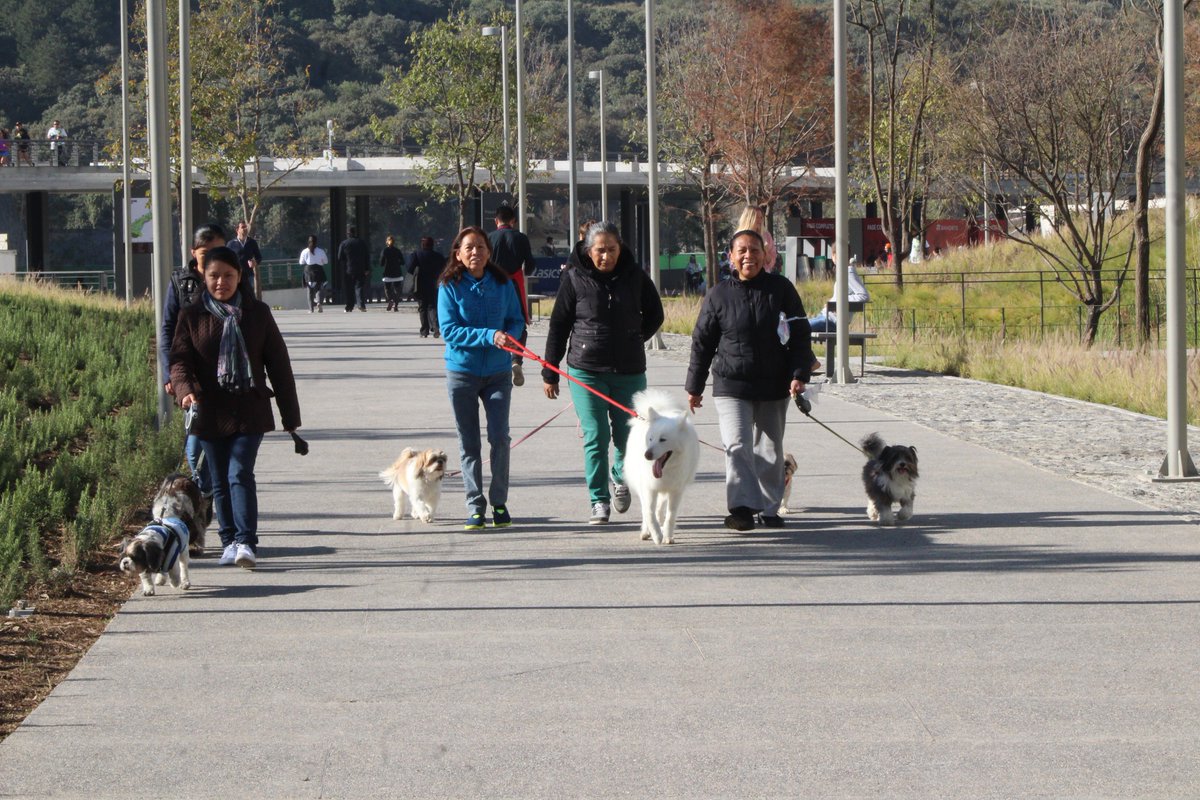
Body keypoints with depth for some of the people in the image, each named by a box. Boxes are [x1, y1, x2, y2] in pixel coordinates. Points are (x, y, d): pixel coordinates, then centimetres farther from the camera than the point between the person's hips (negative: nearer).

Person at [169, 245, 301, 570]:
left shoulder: (257, 313, 4)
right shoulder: (191, 317, 4)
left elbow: (278, 365, 7)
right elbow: (180, 359, -3)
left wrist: (290, 415, 7)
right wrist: (185, 390, -25)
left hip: (250, 410, -2)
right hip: (210, 412, 2)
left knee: (240, 473, -15)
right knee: (220, 482, 9)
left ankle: (246, 543, -19)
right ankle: (230, 542, 21)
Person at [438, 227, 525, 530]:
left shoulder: (502, 284, 0)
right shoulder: (450, 286, -7)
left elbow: (517, 320, 6)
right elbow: (449, 330, -13)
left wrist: (510, 335, -18)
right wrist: (489, 336, -22)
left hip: (498, 371, 1)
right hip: (462, 371, -1)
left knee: (499, 436, -6)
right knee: (469, 442, 5)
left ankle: (499, 502, 8)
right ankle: (475, 506, 12)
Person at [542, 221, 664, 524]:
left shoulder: (635, 276, 1)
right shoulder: (574, 278, -4)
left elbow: (654, 315, 16)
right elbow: (558, 326, 2)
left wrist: (634, 340, 6)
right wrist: (550, 373, 3)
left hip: (629, 371, 2)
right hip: (586, 371, -2)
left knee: (627, 436, 6)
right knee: (595, 438, -4)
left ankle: (620, 478, 35)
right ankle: (599, 501, 5)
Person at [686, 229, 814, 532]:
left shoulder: (781, 289, 1)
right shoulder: (718, 295, 0)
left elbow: (800, 334, 3)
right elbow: (702, 343, 6)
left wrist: (799, 375, -7)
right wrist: (694, 387, 8)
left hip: (774, 387, 2)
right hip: (731, 386, -1)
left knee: (770, 450, 10)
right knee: (737, 445, -15)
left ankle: (769, 508, 20)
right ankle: (742, 507, -19)